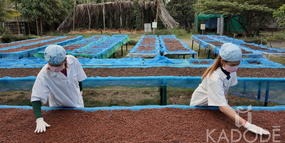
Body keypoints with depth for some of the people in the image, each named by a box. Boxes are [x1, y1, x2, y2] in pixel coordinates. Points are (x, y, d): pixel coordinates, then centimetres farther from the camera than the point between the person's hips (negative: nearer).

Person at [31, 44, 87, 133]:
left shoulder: (72, 60, -25)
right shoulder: (44, 75, -32)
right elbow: (36, 98, -30)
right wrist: (39, 119, -41)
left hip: (77, 104, 2)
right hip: (58, 109, -2)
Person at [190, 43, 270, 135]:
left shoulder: (231, 71, -17)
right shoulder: (215, 78, -38)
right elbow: (222, 107, -43)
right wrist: (246, 124, -49)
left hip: (213, 104, 5)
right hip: (201, 105, -5)